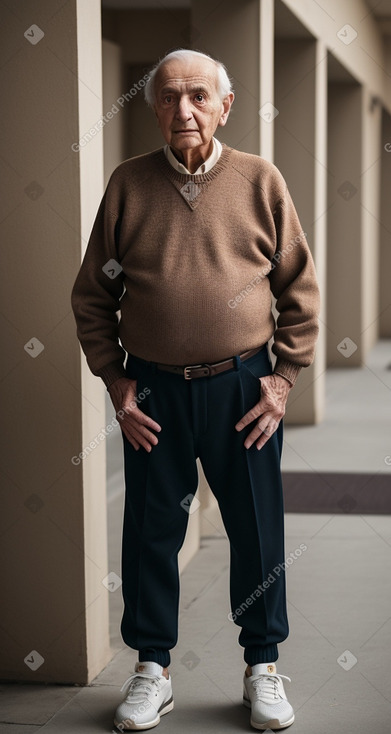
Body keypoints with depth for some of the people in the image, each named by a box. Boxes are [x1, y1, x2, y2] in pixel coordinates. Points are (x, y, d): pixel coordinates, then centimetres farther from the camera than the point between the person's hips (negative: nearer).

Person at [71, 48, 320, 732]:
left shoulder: (261, 180, 0)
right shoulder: (128, 183, 2)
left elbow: (300, 289, 4)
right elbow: (92, 295, 6)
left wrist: (283, 379, -2)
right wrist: (116, 382, 1)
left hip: (243, 387, 0)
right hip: (153, 390, 1)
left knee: (258, 528, 7)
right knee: (151, 529, 9)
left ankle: (262, 667, 25)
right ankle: (152, 669, 25)